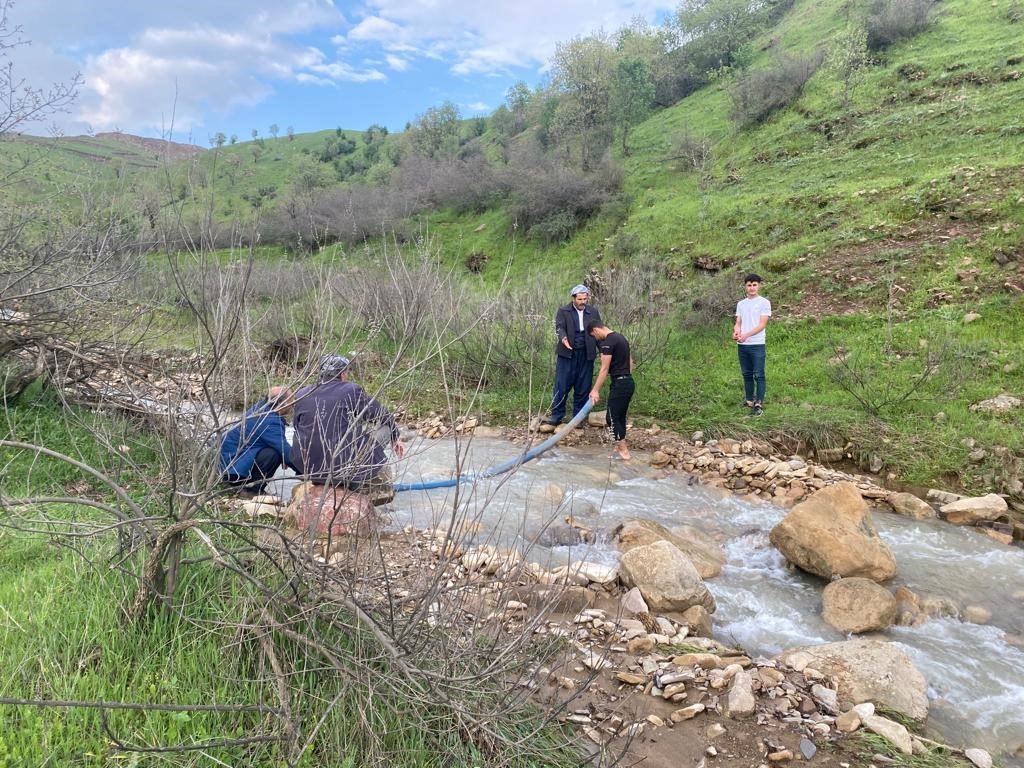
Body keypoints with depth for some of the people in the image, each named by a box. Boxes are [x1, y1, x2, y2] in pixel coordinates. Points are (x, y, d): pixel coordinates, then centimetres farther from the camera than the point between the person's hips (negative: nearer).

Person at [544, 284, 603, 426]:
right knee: (561, 386, -3)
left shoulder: (594, 312, 10)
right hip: (567, 354, -2)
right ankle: (556, 416, 5)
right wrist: (563, 338, -33)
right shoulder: (563, 311, 2)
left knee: (583, 388, 6)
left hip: (586, 355, 3)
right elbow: (560, 327, -11)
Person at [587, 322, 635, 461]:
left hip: (620, 383, -10)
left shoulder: (607, 343, -15)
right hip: (628, 382, 10)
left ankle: (624, 451, -3)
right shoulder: (620, 337, 15)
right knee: (620, 417, 15)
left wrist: (596, 390, -16)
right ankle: (621, 446, 21)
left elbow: (604, 369, -18)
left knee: (612, 417, -4)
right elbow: (630, 361, 21)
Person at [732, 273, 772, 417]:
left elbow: (762, 324, -11)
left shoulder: (764, 302, -3)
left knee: (758, 375, -4)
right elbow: (738, 322, 10)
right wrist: (736, 331, -14)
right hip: (742, 345, 5)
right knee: (747, 374, 11)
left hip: (757, 345, -5)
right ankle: (749, 401, 20)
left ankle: (759, 405, -2)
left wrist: (746, 335, -23)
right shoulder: (740, 304, 13)